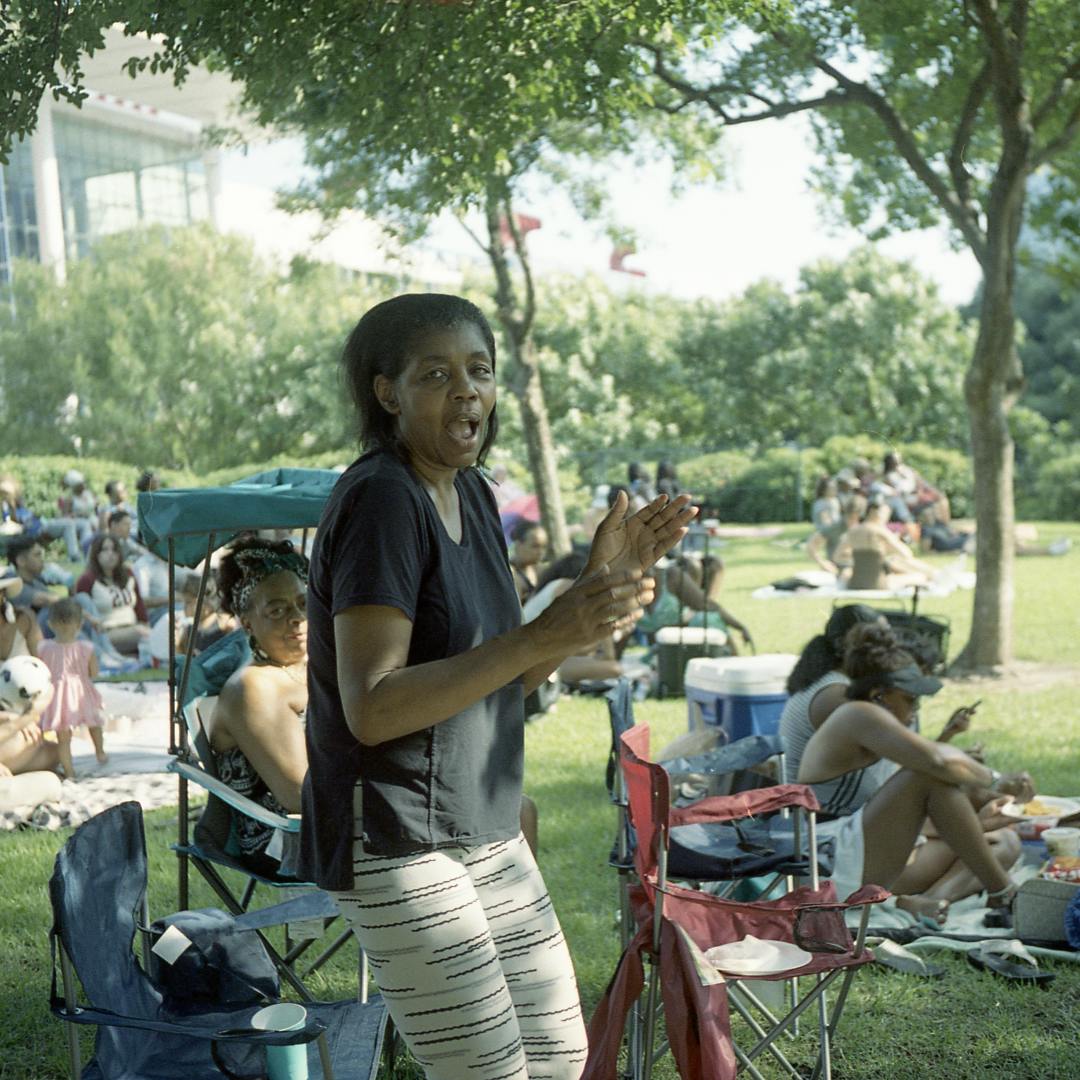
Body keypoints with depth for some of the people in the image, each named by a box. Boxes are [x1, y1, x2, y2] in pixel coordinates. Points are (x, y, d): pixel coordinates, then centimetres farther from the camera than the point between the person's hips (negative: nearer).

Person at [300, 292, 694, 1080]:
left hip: (483, 832, 9)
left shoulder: (471, 493, 8)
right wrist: (544, 636, -31)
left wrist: (601, 578, -1)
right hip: (394, 839, -9)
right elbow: (371, 708, -26)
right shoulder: (381, 498, -19)